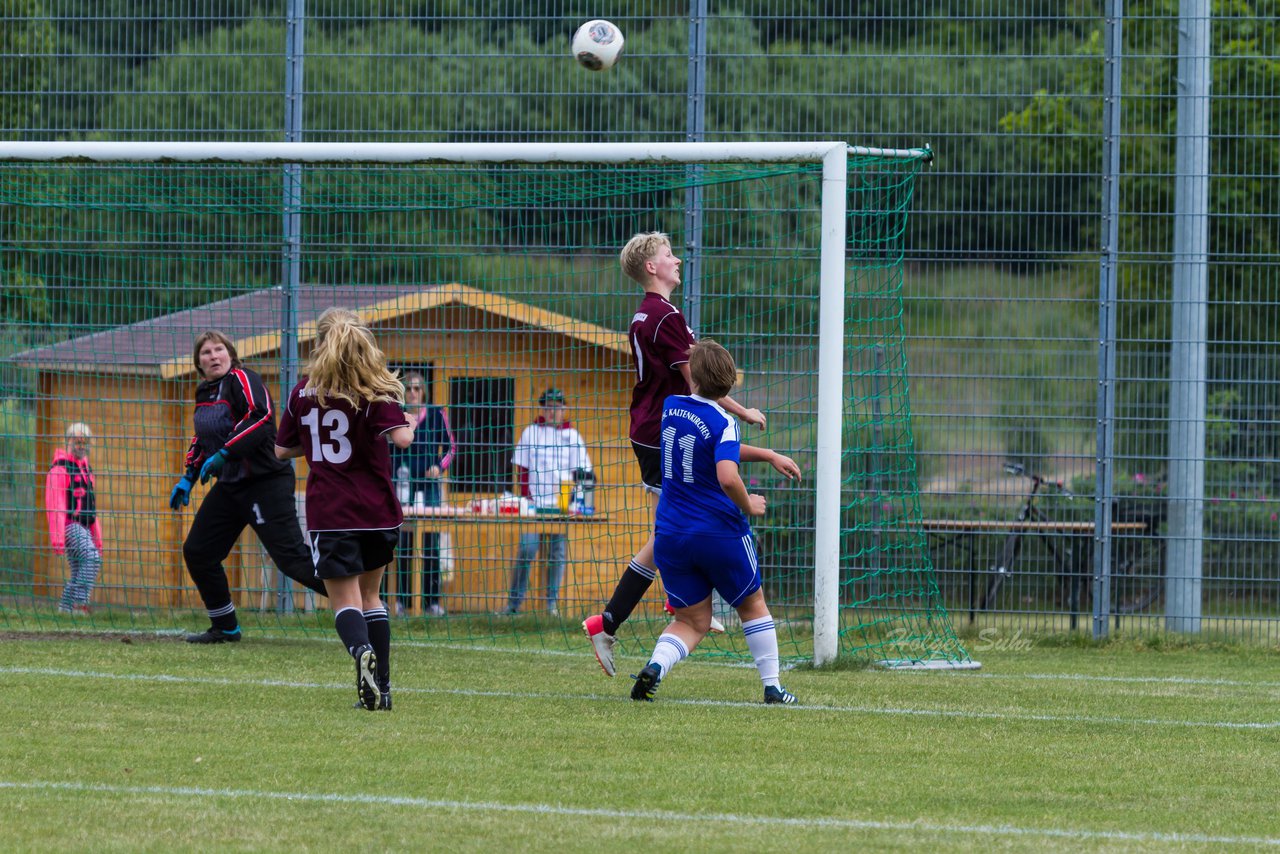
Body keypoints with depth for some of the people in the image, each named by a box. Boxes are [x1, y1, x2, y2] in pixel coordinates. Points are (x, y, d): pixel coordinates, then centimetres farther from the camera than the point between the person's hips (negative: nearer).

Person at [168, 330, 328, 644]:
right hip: (229, 485, 9)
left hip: (266, 482, -9)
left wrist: (224, 454, -25)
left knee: (292, 557, -16)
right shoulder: (205, 392, 14)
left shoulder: (241, 379, -12)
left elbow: (261, 417, -26)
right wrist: (188, 478, 19)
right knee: (197, 552, 9)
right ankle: (225, 628, 21)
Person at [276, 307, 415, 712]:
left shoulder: (302, 392, 4)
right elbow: (401, 437, -18)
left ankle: (362, 651, -35)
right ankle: (381, 686, 14)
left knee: (344, 601, -3)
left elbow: (283, 449, 12)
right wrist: (409, 421, 4)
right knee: (370, 595, 17)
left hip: (329, 513, -1)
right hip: (376, 511, 1)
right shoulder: (376, 392, -4)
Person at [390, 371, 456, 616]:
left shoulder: (437, 414, 5)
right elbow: (387, 451, 12)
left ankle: (433, 599, 1)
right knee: (403, 542, -2)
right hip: (403, 484, 0)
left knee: (432, 542, -3)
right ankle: (401, 599, 1)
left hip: (430, 483, 0)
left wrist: (440, 466, -7)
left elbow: (450, 446, 9)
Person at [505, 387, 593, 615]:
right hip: (534, 502, -1)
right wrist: (526, 497, -3)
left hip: (561, 503, 1)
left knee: (558, 552, 0)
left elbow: (580, 471, 7)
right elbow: (522, 469, 8)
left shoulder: (571, 435, 9)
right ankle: (514, 601, -4)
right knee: (526, 549, -9)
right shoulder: (531, 432, 8)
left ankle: (552, 602, 6)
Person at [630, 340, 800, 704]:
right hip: (720, 533, -4)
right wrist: (749, 505, -9)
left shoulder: (671, 406, 6)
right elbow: (727, 478, -29)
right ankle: (772, 685, 17)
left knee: (691, 622, 10)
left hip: (670, 534, 4)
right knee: (752, 606, 18)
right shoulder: (723, 422, -14)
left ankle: (656, 665, -18)